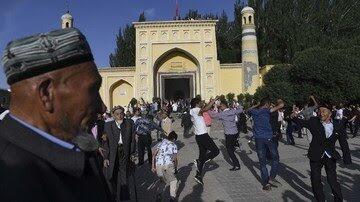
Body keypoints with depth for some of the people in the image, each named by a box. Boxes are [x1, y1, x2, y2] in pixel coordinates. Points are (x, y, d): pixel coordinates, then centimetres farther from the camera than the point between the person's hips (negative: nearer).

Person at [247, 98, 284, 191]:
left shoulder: (254, 111, 8)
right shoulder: (266, 110, -5)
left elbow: (248, 110, 32)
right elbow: (281, 105, -9)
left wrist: (257, 105, 29)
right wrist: (280, 102, 12)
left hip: (258, 139, 4)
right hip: (268, 138, -4)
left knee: (262, 162, 9)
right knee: (275, 158, 15)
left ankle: (265, 183, 12)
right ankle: (271, 178, 6)